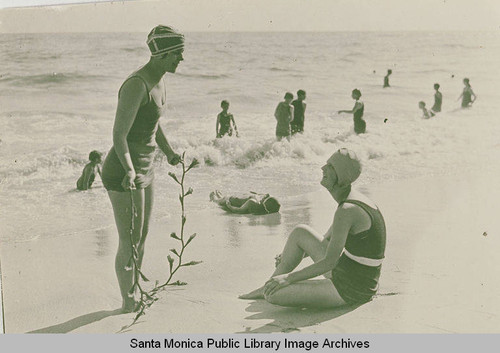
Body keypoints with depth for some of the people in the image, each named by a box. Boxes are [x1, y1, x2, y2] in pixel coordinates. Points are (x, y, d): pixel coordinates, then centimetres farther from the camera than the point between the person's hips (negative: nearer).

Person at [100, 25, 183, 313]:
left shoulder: (159, 81, 7)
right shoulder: (137, 85, -23)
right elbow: (119, 134, -27)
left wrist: (170, 154, 32)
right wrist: (130, 171, -40)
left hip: (145, 170, 10)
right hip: (123, 174, -10)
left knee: (143, 236, 21)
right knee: (129, 243, 4)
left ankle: (135, 294, 38)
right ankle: (128, 302, 22)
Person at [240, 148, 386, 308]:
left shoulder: (346, 211, -25)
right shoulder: (351, 200, 6)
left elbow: (329, 262, -25)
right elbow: (328, 240, 20)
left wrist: (289, 278, -17)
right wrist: (298, 253, 18)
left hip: (349, 291, -10)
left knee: (273, 295, -15)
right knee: (300, 232, 15)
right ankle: (269, 286, 24)